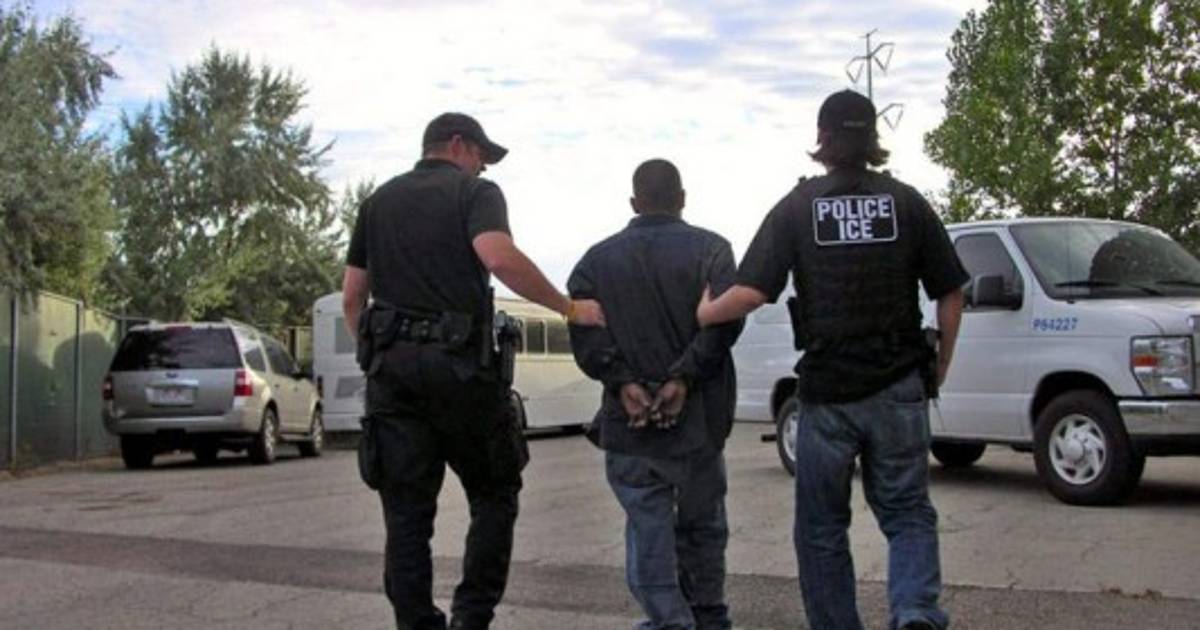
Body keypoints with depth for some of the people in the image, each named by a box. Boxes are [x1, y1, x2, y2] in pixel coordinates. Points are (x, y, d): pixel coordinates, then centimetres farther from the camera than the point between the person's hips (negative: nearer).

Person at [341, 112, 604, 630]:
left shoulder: (378, 201, 19)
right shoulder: (475, 192, 2)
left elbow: (351, 297, 15)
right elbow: (499, 258, -18)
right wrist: (570, 309, -12)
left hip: (390, 365, 5)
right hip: (459, 363, -4)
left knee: (406, 512, 6)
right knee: (493, 494, 10)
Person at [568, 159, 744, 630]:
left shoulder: (598, 258, 7)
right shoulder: (709, 249, 0)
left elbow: (583, 327, -7)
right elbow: (724, 318, -14)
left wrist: (622, 381, -12)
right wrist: (684, 377, -15)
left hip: (628, 421, 1)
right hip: (695, 418, 0)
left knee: (647, 531, 3)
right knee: (701, 528, 16)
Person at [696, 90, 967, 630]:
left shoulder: (797, 207, -2)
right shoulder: (905, 202, 3)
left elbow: (751, 292, -12)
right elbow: (950, 296, 3)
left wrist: (703, 313, 6)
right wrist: (939, 368, 15)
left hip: (827, 391, -1)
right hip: (899, 386, 1)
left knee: (822, 526, 13)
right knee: (907, 509, 11)